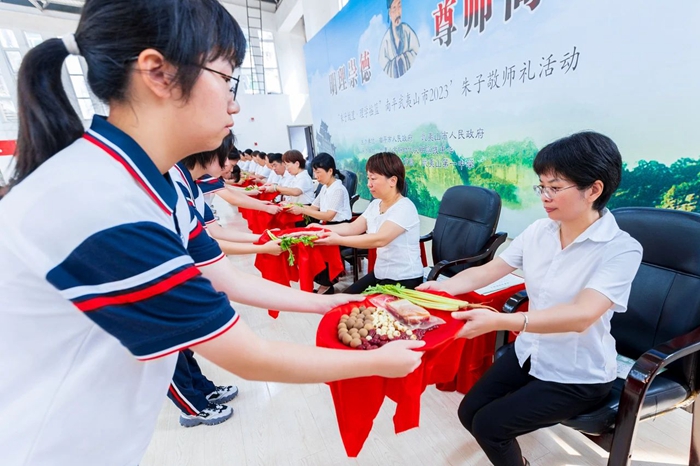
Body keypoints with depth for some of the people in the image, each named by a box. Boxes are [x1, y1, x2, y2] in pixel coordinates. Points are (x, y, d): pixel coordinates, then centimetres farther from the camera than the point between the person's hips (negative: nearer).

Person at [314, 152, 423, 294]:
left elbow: (379, 239, -32)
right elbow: (352, 228, 0)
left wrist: (339, 240, -35)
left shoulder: (404, 208, -21)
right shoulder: (375, 204, 5)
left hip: (404, 280, -7)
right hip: (380, 274, 7)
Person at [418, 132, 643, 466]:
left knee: (488, 425, -8)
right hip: (529, 352, 5)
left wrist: (499, 321, -46)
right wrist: (441, 288, -23)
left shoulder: (621, 249, -21)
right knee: (469, 413, 5)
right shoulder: (538, 231, -7)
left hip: (578, 375, -4)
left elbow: (581, 315, -34)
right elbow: (484, 272, -6)